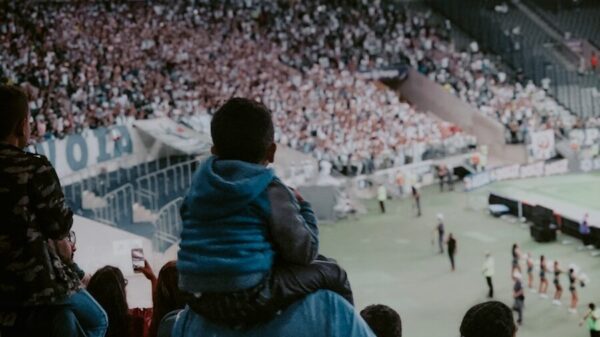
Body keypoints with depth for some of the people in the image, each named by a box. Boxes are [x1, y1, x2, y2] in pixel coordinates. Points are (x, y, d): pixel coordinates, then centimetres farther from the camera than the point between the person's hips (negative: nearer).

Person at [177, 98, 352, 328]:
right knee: (331, 274, 12)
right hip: (248, 296, -7)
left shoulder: (200, 183, 11)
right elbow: (304, 252, -6)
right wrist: (302, 208, 12)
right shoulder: (270, 190, -5)